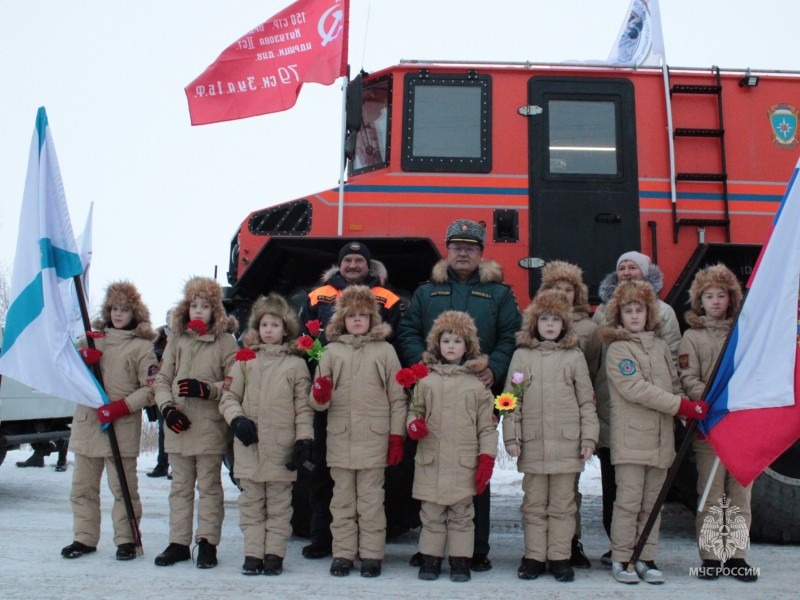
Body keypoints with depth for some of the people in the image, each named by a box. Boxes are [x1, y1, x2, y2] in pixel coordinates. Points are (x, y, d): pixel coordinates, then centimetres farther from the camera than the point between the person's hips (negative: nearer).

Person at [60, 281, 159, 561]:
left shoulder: (142, 346, 0)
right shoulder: (93, 338, 15)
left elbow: (150, 389, -6)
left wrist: (121, 407, -18)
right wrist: (81, 360, -8)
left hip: (122, 429, -5)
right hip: (87, 423, 5)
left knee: (123, 488, 0)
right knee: (82, 487, 10)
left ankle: (126, 540, 9)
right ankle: (84, 538, 20)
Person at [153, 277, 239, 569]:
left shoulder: (225, 341, -4)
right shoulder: (177, 340, 10)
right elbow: (162, 379, 10)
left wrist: (207, 389, -20)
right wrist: (167, 406, -5)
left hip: (210, 427, -4)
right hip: (178, 425, 5)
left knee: (209, 486, 4)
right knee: (180, 487, 12)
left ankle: (207, 542, 12)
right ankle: (178, 542, 20)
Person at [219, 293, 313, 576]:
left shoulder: (296, 364, 3)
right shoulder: (244, 359, 7)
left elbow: (303, 406, 2)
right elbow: (228, 396, 7)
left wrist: (304, 439, -6)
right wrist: (237, 419, -11)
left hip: (282, 448, -2)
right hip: (249, 447, 2)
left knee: (279, 505, 7)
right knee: (251, 503, 9)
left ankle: (274, 554, 14)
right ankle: (253, 554, 16)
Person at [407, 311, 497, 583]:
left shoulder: (477, 385, 3)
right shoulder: (425, 381, 5)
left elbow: (487, 427, 3)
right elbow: (414, 410, 11)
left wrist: (487, 459, -3)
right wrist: (414, 425, -12)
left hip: (464, 463, -1)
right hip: (431, 461, 1)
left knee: (461, 515, 7)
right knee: (432, 515, 8)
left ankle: (460, 561, 16)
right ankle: (430, 560, 18)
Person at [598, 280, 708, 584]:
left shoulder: (661, 346, 15)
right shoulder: (617, 349, -4)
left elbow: (674, 385, 19)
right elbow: (636, 389, -15)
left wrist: (693, 413, 1)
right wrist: (683, 406, -15)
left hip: (661, 438, 6)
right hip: (631, 439, -5)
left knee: (652, 502, 9)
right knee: (629, 500, -5)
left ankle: (646, 558, 17)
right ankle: (621, 559, 5)